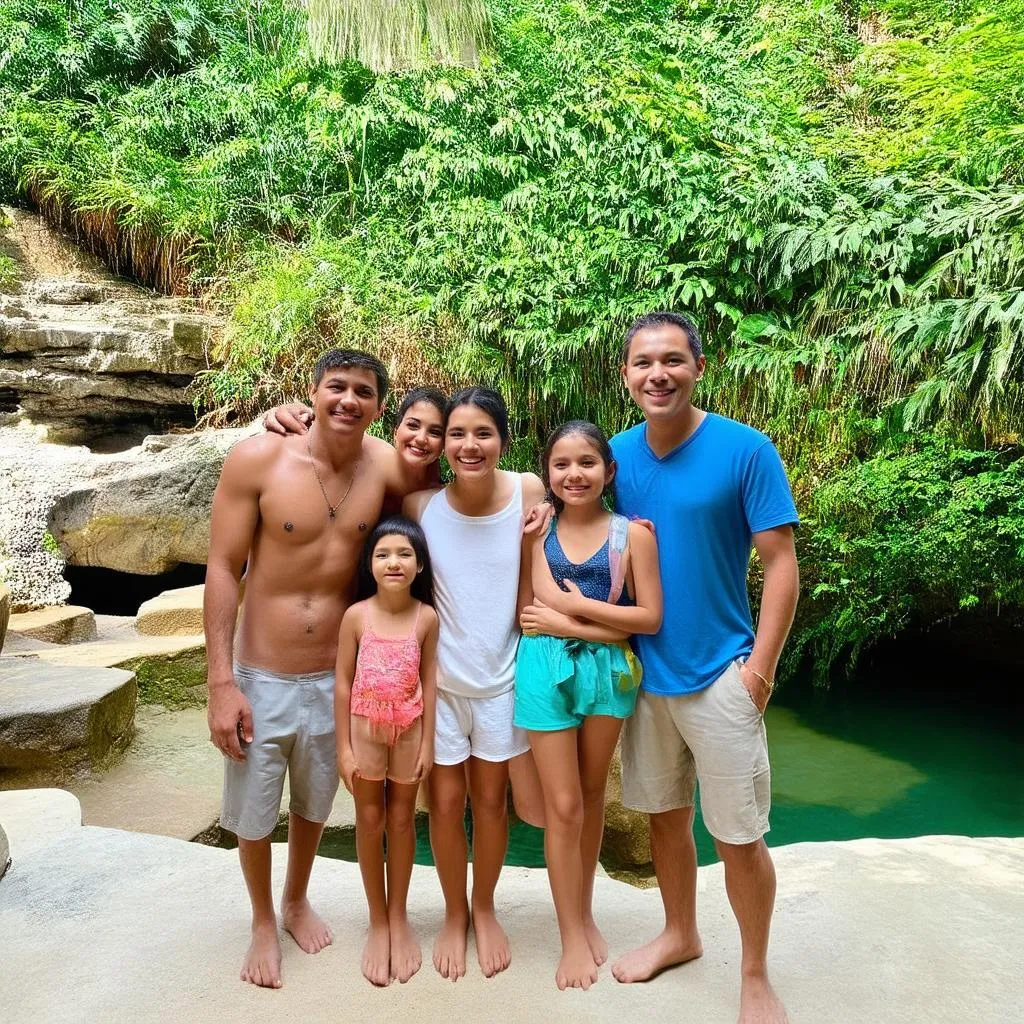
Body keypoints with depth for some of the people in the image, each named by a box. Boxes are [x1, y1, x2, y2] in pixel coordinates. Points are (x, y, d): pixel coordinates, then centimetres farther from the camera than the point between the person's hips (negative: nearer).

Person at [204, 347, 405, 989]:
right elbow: (223, 569, -13)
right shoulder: (258, 459, -16)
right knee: (252, 816, 16)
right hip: (261, 679, -2)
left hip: (335, 679, 2)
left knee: (314, 805, 24)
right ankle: (264, 923, 45)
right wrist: (221, 682, -14)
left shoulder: (386, 466, -9)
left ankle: (297, 901, 53)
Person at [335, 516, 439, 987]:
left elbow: (428, 681, -3)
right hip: (365, 728, 0)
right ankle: (378, 923, 27)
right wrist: (343, 746, -7)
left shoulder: (427, 617, -10)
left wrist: (428, 741, -3)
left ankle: (399, 918, 31)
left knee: (401, 820, 13)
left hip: (408, 730, 1)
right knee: (370, 821, 11)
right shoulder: (356, 616, -12)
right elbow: (343, 682, -7)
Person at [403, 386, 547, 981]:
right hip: (439, 678, 0)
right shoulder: (422, 504, -15)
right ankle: (454, 915, 38)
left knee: (491, 798, 16)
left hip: (502, 676, 0)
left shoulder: (527, 492, -15)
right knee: (446, 801, 12)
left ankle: (485, 910, 41)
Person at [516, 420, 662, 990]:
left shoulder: (632, 534, -4)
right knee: (563, 806, 5)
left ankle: (586, 914, 36)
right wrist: (607, 620, -16)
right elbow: (534, 612, -13)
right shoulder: (537, 531, -3)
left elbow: (651, 618, -8)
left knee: (592, 797, 16)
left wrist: (577, 605, -12)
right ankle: (573, 937, 22)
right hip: (548, 670, -1)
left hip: (608, 670, 1)